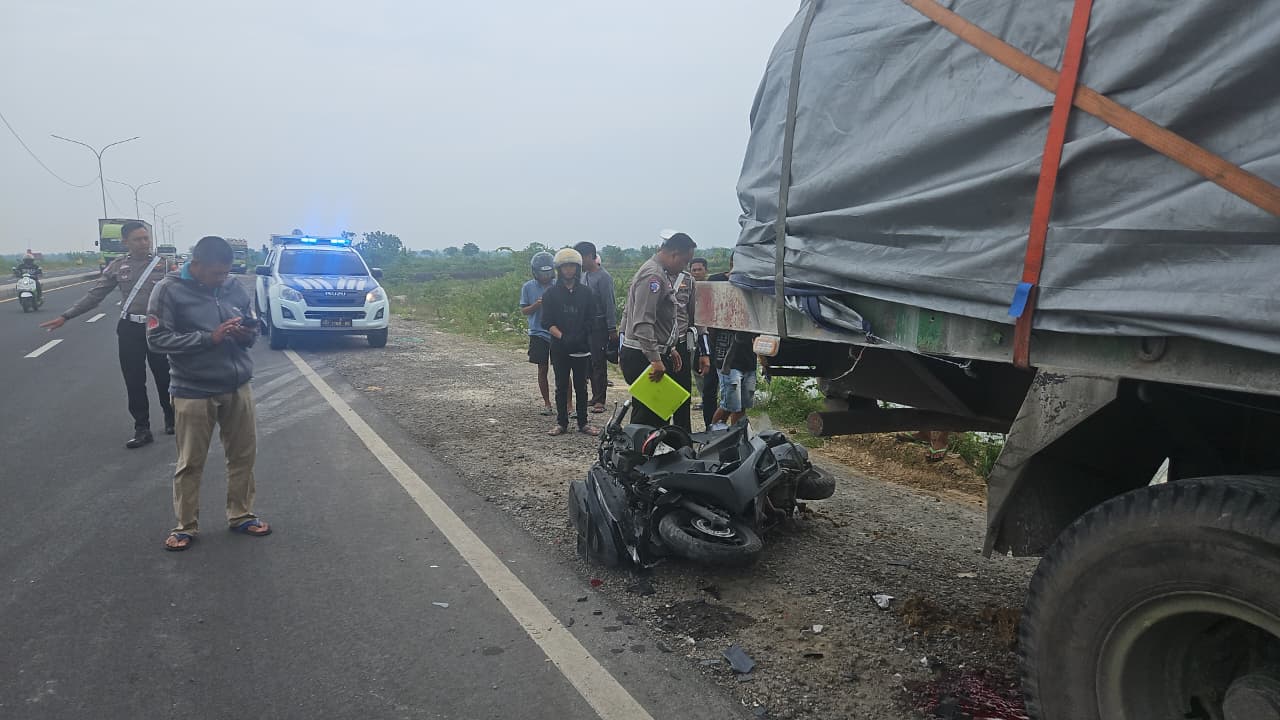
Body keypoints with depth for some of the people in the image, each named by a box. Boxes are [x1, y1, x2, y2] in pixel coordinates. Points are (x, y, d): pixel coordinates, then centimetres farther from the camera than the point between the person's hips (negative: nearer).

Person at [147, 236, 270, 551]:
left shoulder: (234, 287, 3)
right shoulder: (169, 290, -8)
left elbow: (253, 328, 13)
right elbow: (157, 338, -13)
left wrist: (247, 334, -11)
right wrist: (209, 338, -22)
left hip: (238, 387, 4)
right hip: (194, 391, -4)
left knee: (243, 455, 12)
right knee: (191, 463, 6)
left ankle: (241, 515, 28)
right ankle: (186, 526, 22)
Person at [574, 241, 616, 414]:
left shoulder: (603, 277, -12)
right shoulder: (584, 275, 12)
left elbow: (609, 304, -14)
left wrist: (612, 329, -16)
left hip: (599, 325, -8)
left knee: (598, 362, -4)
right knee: (589, 362, 11)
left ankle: (599, 400, 1)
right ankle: (595, 396, 21)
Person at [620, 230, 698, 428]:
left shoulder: (664, 274, 19)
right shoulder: (652, 276, -16)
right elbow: (643, 322, -24)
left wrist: (670, 349, 26)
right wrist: (655, 360, -26)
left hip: (656, 354, 11)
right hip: (642, 357, -11)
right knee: (647, 414, -10)